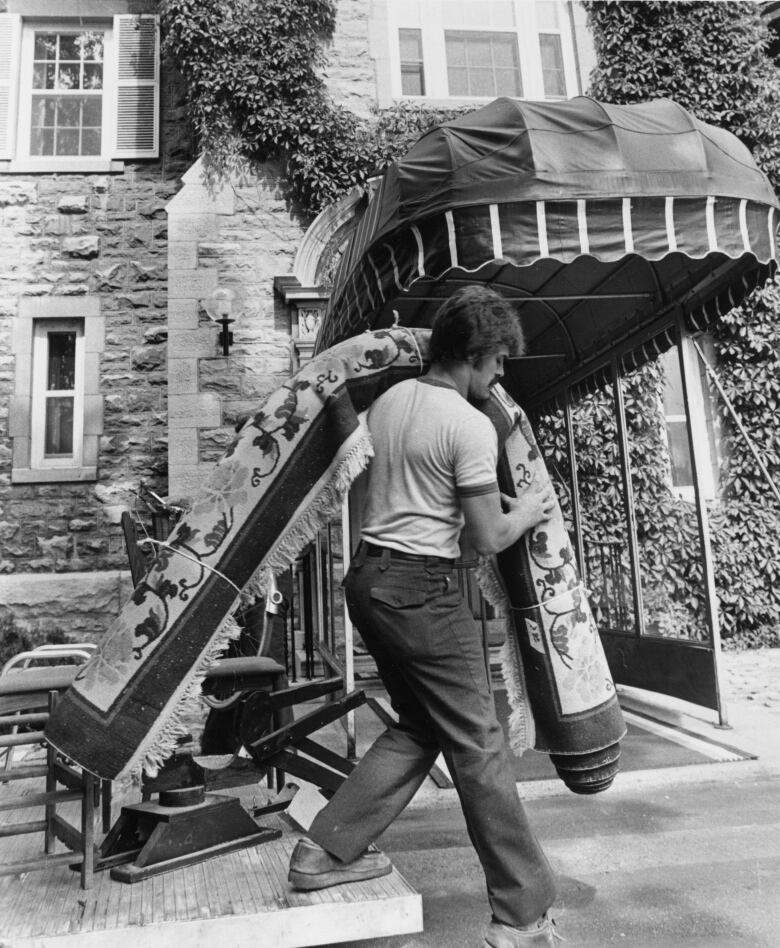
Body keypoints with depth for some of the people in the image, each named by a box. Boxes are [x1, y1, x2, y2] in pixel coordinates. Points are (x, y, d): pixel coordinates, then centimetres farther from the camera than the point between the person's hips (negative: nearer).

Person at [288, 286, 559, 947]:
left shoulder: (389, 399, 10)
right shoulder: (471, 427, -14)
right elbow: (487, 539, -10)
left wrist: (493, 501, 20)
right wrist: (528, 512, 10)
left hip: (368, 578, 8)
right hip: (422, 591, -8)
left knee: (417, 728, 21)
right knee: (478, 746, 4)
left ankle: (325, 852, 26)